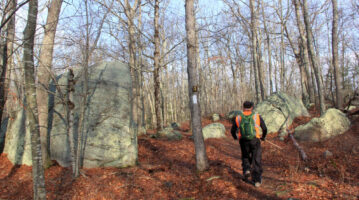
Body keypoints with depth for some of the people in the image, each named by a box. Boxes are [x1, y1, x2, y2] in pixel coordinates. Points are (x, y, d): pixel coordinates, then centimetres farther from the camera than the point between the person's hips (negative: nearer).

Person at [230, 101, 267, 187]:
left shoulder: (238, 118, 1)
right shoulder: (257, 116, -1)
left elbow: (233, 131, 5)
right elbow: (264, 128, 4)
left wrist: (235, 137, 27)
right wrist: (263, 137, 24)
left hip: (243, 142, 1)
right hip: (255, 141, -1)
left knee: (245, 157, 23)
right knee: (256, 161, 10)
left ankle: (246, 170, -2)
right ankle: (257, 180, 9)